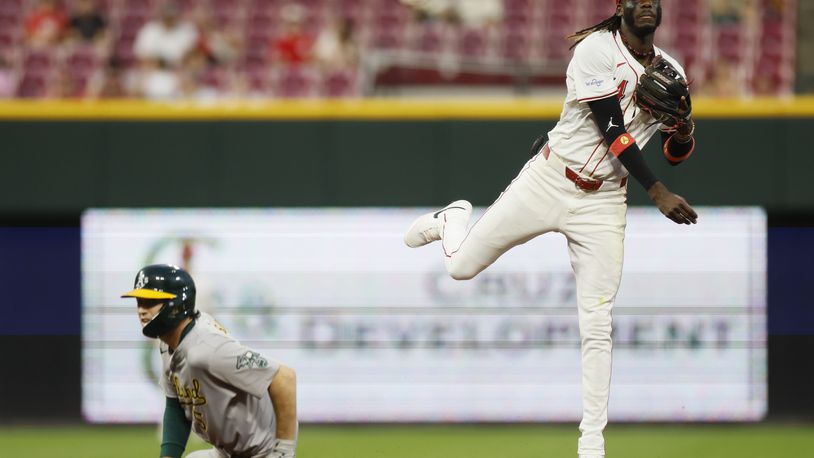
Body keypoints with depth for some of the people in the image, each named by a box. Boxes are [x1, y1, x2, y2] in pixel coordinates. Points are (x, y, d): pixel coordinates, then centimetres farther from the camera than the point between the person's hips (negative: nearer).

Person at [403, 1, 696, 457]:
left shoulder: (670, 71, 4)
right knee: (462, 266, 5)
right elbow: (612, 130, -20)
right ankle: (453, 219, 42)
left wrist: (685, 131, -14)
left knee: (597, 327, -4)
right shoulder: (597, 50, -14)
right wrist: (659, 193, -25)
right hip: (548, 181, -3)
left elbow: (675, 154, 11)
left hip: (603, 203, 3)